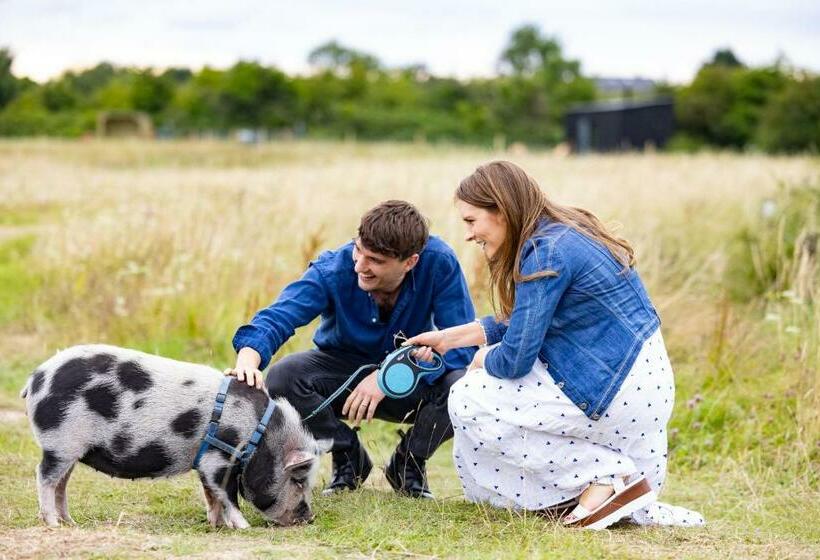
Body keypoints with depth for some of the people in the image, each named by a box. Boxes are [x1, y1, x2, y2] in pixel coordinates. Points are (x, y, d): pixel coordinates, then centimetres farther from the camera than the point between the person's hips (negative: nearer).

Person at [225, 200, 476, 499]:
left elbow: (461, 343, -25)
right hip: (344, 368, 1)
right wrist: (248, 359, -59)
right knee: (283, 377, -29)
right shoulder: (333, 269, -25)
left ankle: (409, 463, 0)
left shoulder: (439, 262, -26)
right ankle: (348, 458, -1)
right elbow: (277, 317, -36)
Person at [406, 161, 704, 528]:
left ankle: (609, 477, -8)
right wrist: (449, 338, 22)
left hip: (617, 393, -10)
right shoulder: (563, 234, 11)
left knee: (468, 401, -6)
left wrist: (483, 360, 5)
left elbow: (515, 358, -17)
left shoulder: (546, 253, -18)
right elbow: (523, 323, 22)